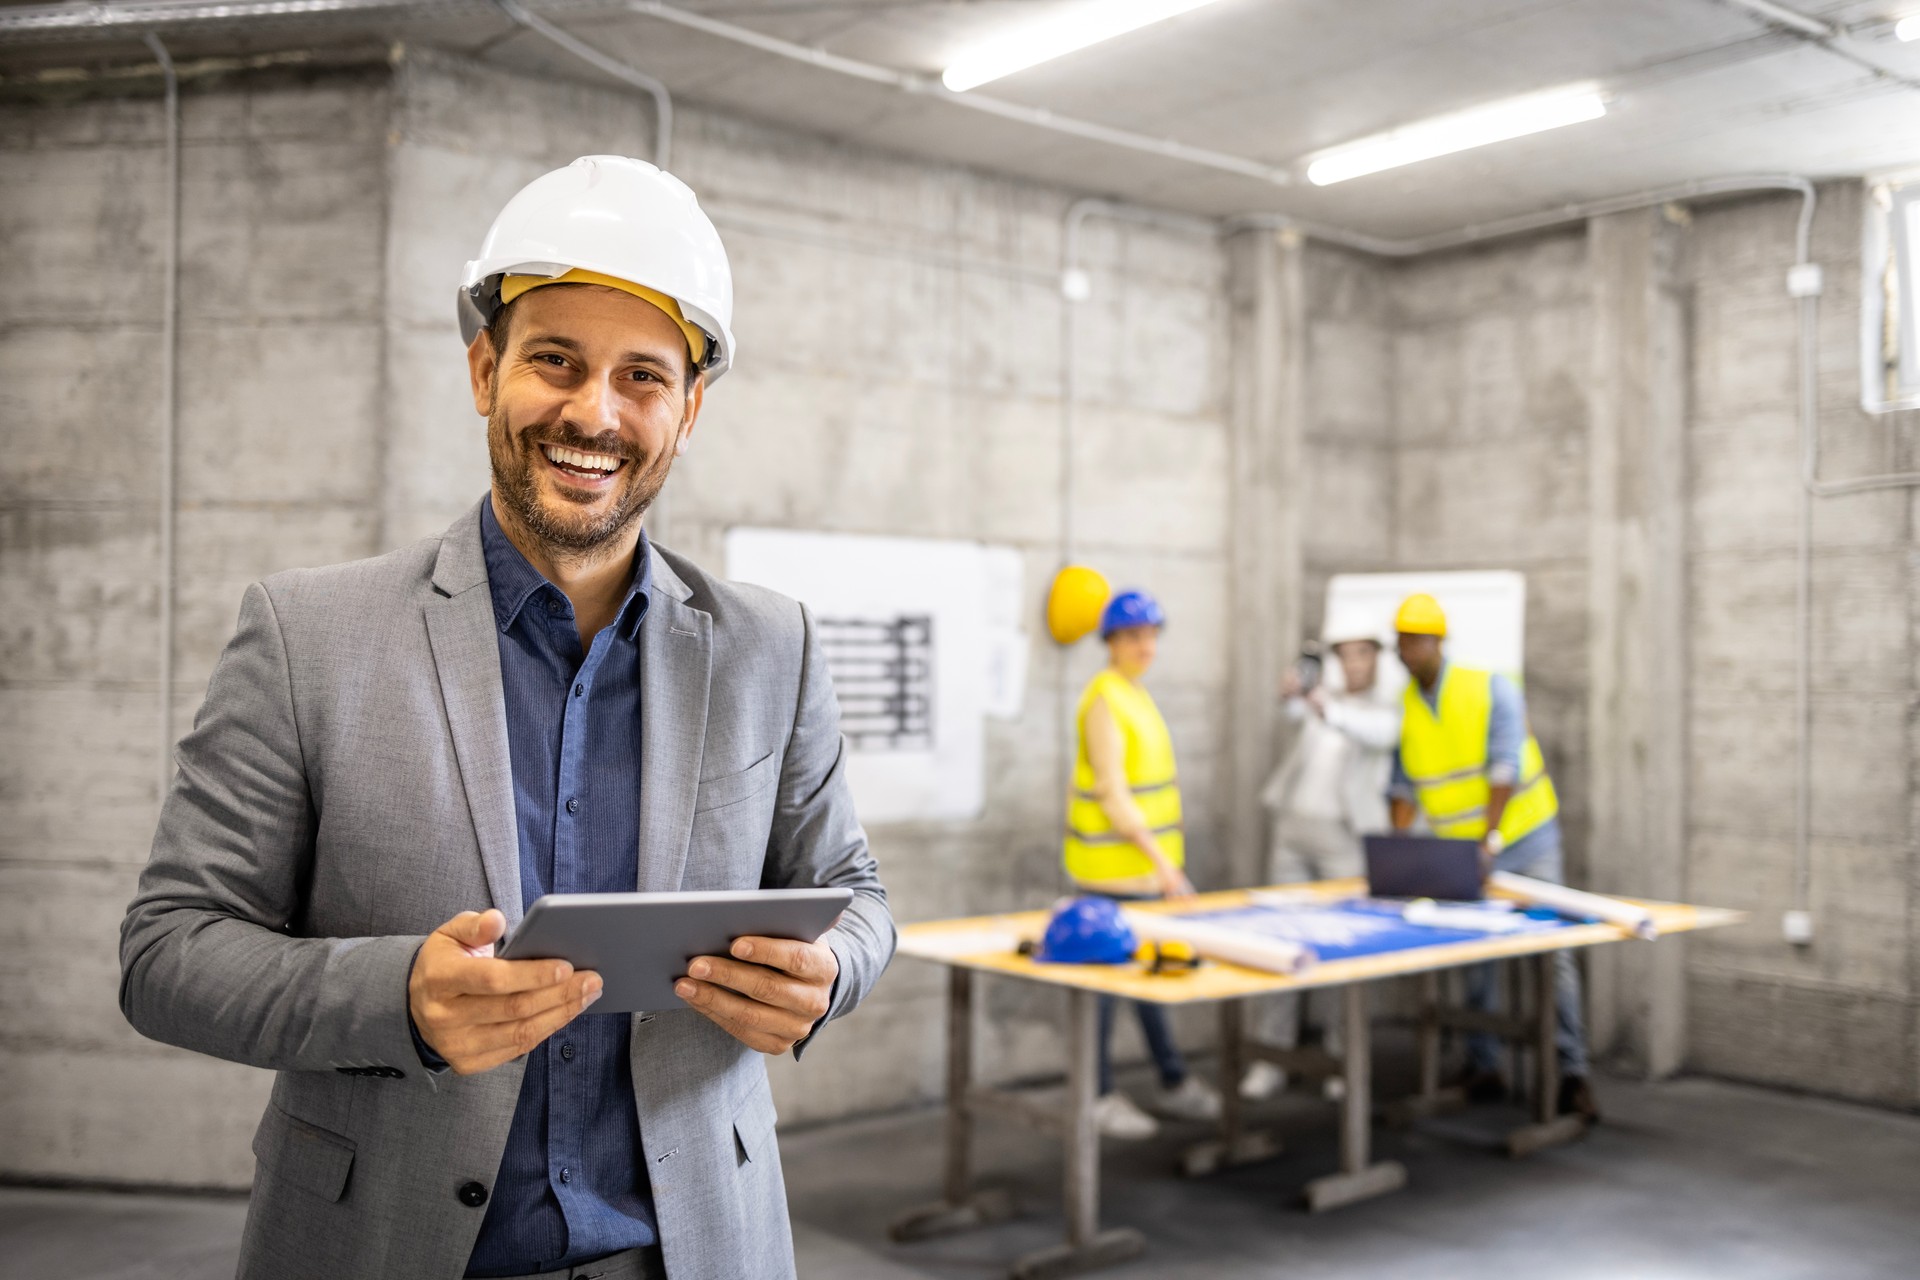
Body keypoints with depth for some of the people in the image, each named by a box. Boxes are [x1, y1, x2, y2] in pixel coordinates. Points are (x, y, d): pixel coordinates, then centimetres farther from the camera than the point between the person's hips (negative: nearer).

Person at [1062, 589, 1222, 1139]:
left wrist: (1163, 860, 18)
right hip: (1112, 865, -9)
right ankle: (1099, 1097, 8)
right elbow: (1113, 795, -20)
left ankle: (1172, 1082, 26)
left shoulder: (1137, 695, 13)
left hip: (1143, 862, 9)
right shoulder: (1105, 701, -16)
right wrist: (1163, 862, -21)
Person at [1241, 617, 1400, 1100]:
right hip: (1292, 827, 3)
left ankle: (1343, 1058, 10)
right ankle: (1272, 1058, 5)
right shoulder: (1322, 695, 13)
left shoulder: (1387, 713, 4)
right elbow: (1294, 709, -11)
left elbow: (1373, 733, -21)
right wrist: (1292, 693, -36)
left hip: (1345, 835, -3)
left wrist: (1328, 711, -41)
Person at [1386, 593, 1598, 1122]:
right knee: (1472, 960, 5)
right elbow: (1404, 787, 2)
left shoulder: (1491, 690, -12)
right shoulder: (1404, 709, 0)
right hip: (1459, 854, 4)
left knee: (1551, 953, -5)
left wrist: (1490, 838, -27)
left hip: (1524, 840, -3)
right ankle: (1483, 1069, 16)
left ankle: (1572, 1072, -1)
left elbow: (1504, 769, -19)